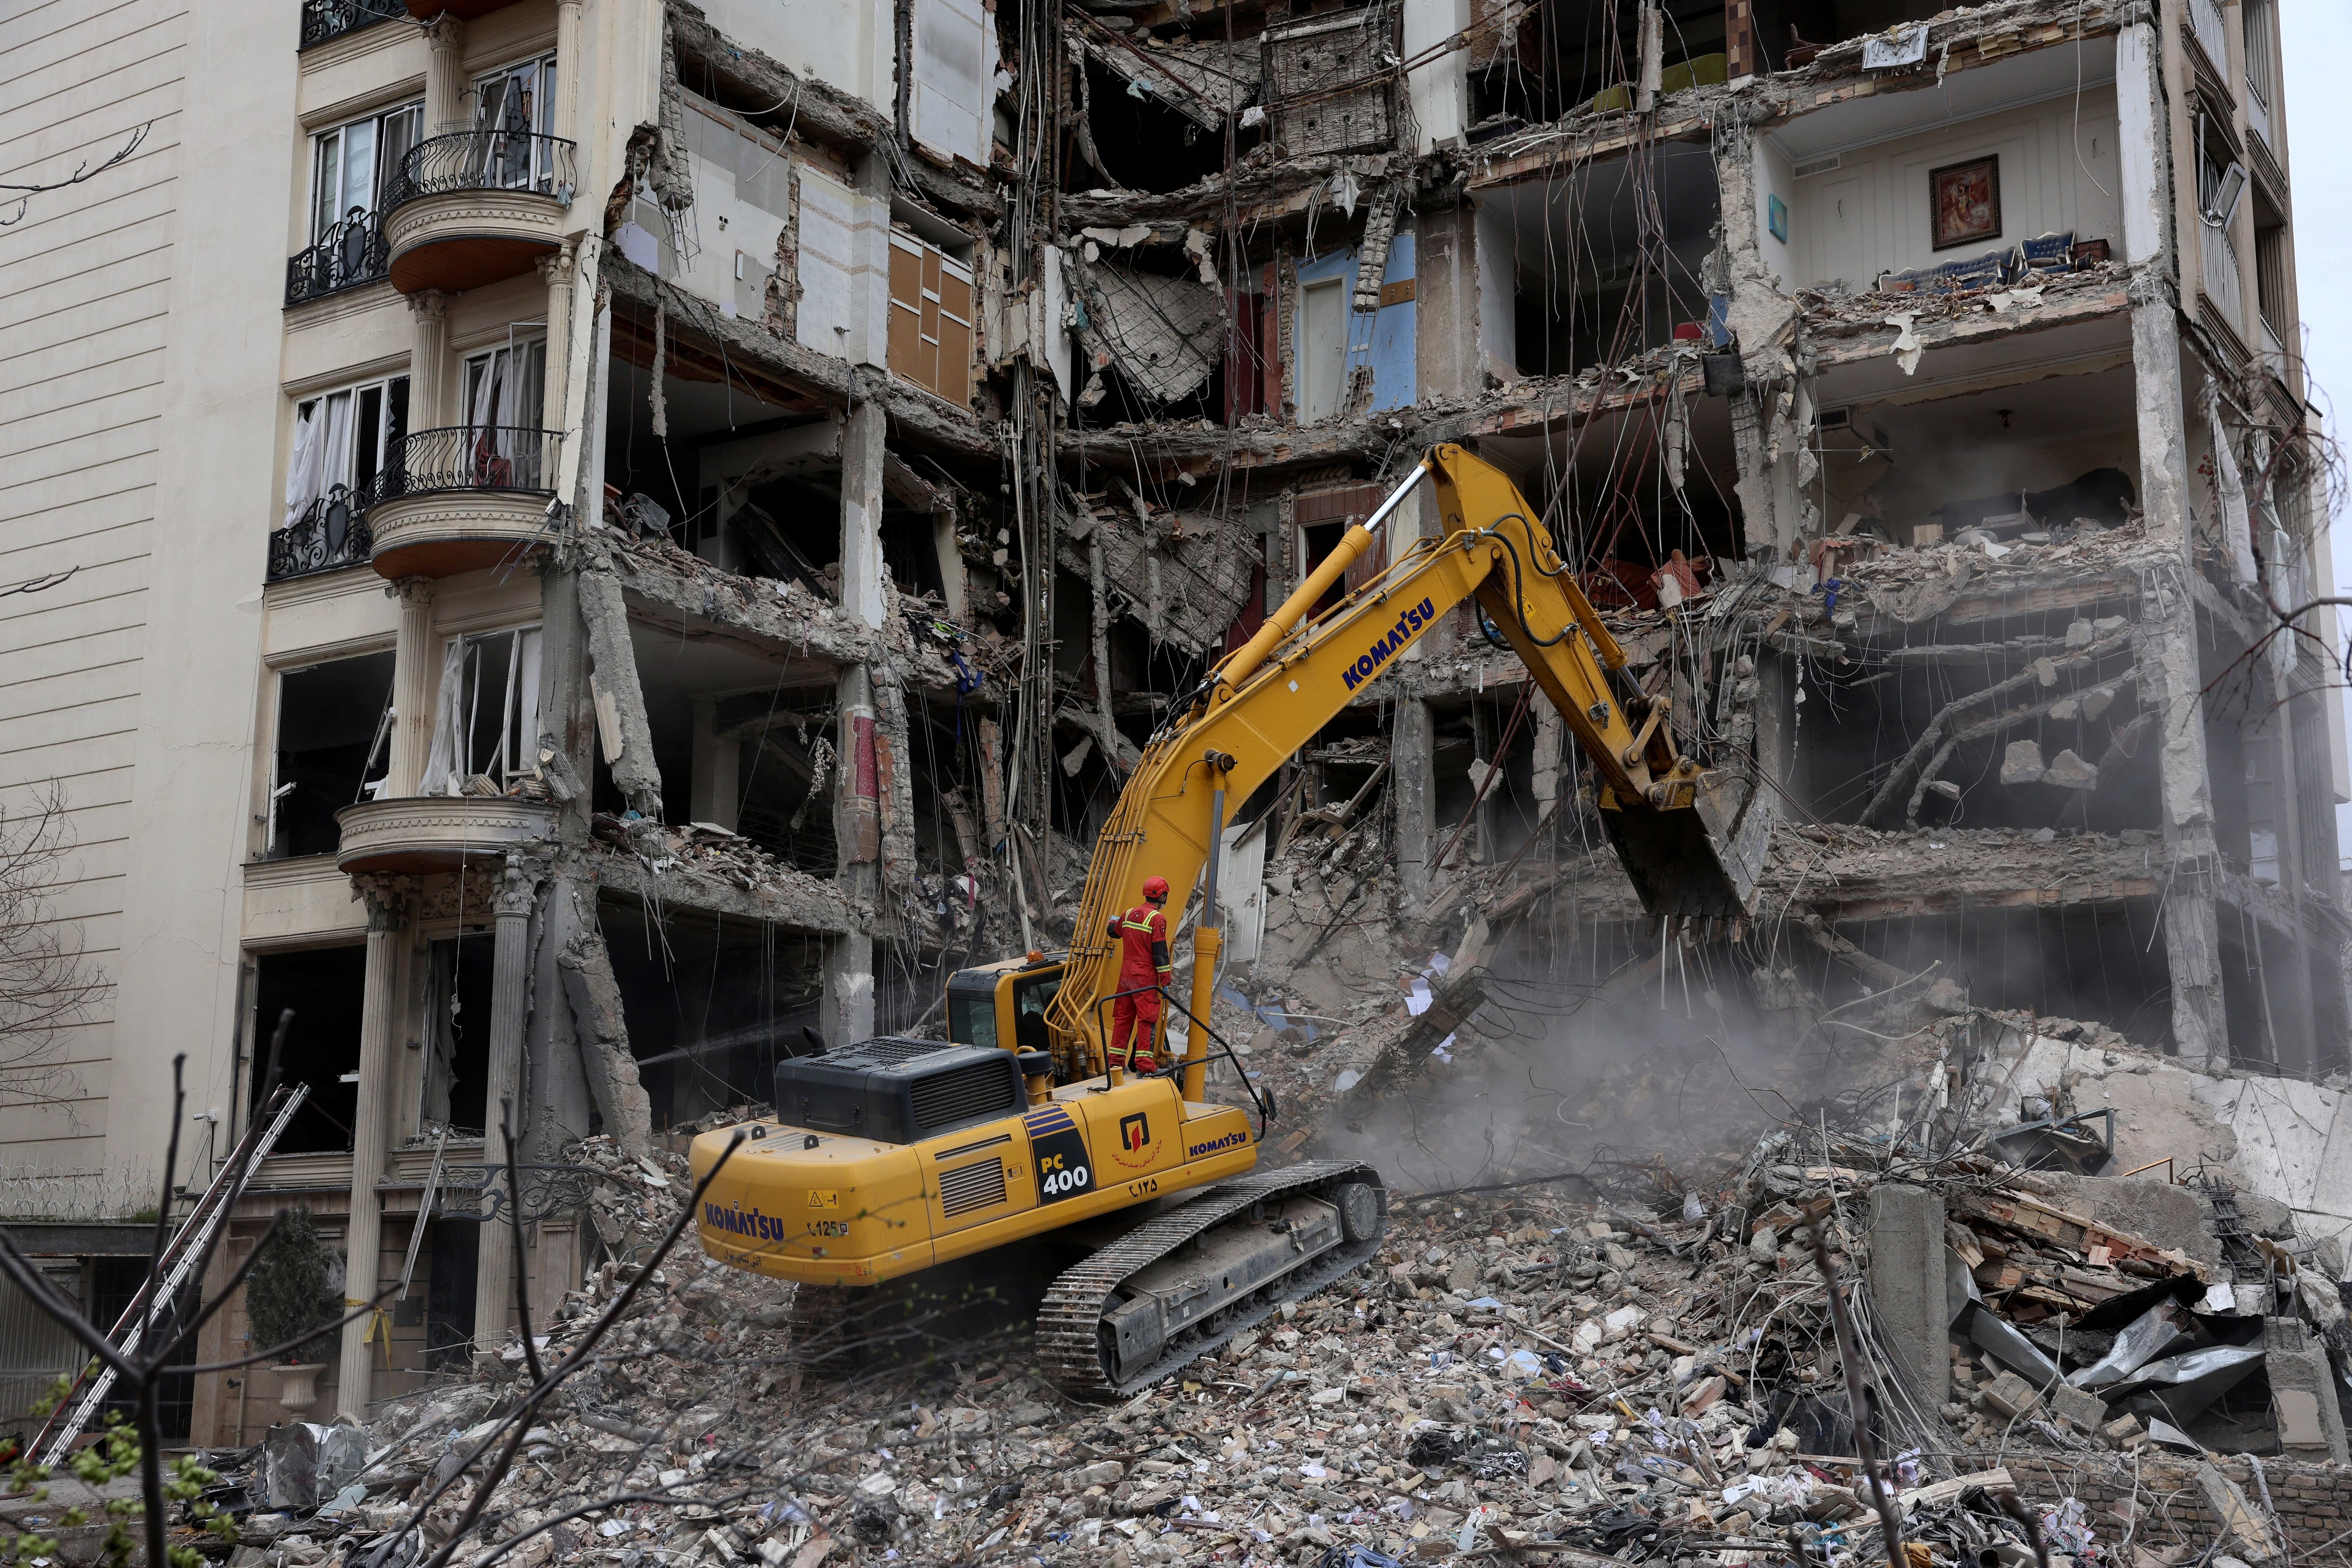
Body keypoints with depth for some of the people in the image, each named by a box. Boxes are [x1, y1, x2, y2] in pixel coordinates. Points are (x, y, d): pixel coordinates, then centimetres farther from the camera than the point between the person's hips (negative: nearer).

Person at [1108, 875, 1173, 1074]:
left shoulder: (1129, 914, 11)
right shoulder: (1157, 919, -12)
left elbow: (1114, 932, 30)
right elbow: (1160, 952, -15)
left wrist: (1113, 922, 53)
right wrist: (1166, 978, -11)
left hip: (1126, 975, 7)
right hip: (1146, 978, -7)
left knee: (1123, 1017, 12)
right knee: (1147, 1019, -6)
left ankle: (1116, 1059, 16)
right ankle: (1143, 1063, -10)